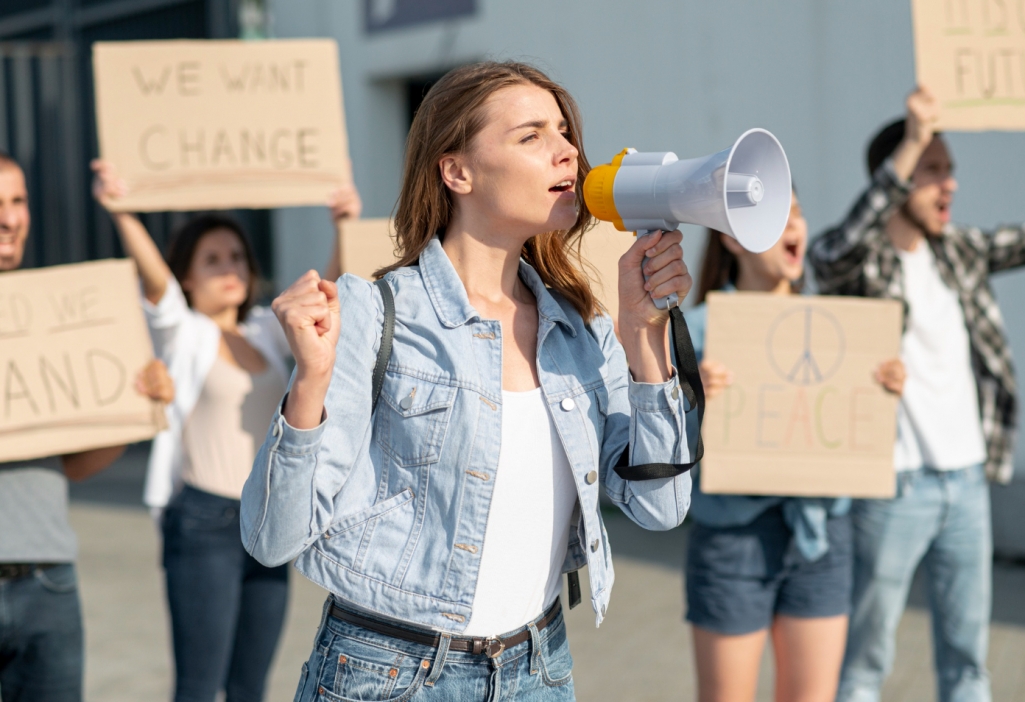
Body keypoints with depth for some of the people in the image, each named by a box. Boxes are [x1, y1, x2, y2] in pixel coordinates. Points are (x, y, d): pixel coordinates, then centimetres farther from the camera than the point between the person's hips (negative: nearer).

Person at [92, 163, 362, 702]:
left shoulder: (267, 331, 14)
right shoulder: (181, 332, -2)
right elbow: (153, 275, -18)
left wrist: (345, 227, -5)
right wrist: (121, 212, -36)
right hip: (203, 521, -5)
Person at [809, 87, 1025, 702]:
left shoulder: (958, 249, 8)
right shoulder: (854, 260, -11)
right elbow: (842, 250, -33)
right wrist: (912, 142, -40)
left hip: (967, 479, 6)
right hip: (892, 486, -6)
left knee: (967, 652, 14)